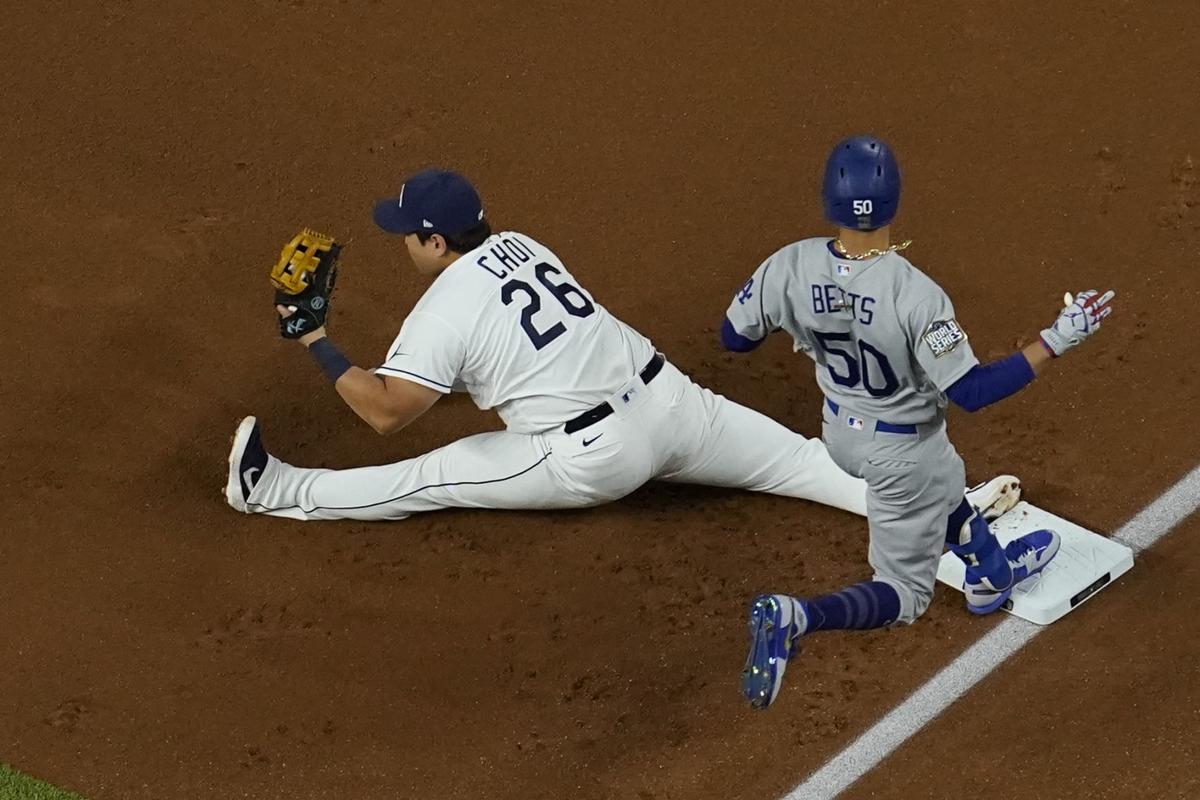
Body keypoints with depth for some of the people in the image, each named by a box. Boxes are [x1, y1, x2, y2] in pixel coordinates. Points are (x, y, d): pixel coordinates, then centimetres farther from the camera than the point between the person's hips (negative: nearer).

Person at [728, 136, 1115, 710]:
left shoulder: (791, 268, -23)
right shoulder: (914, 295, -36)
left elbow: (734, 337, -7)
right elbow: (971, 392, -30)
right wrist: (1057, 341, -25)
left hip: (840, 433, 6)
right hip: (902, 453, -6)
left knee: (942, 478, 37)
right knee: (903, 594, 12)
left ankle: (988, 573, 56)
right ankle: (795, 617, -13)